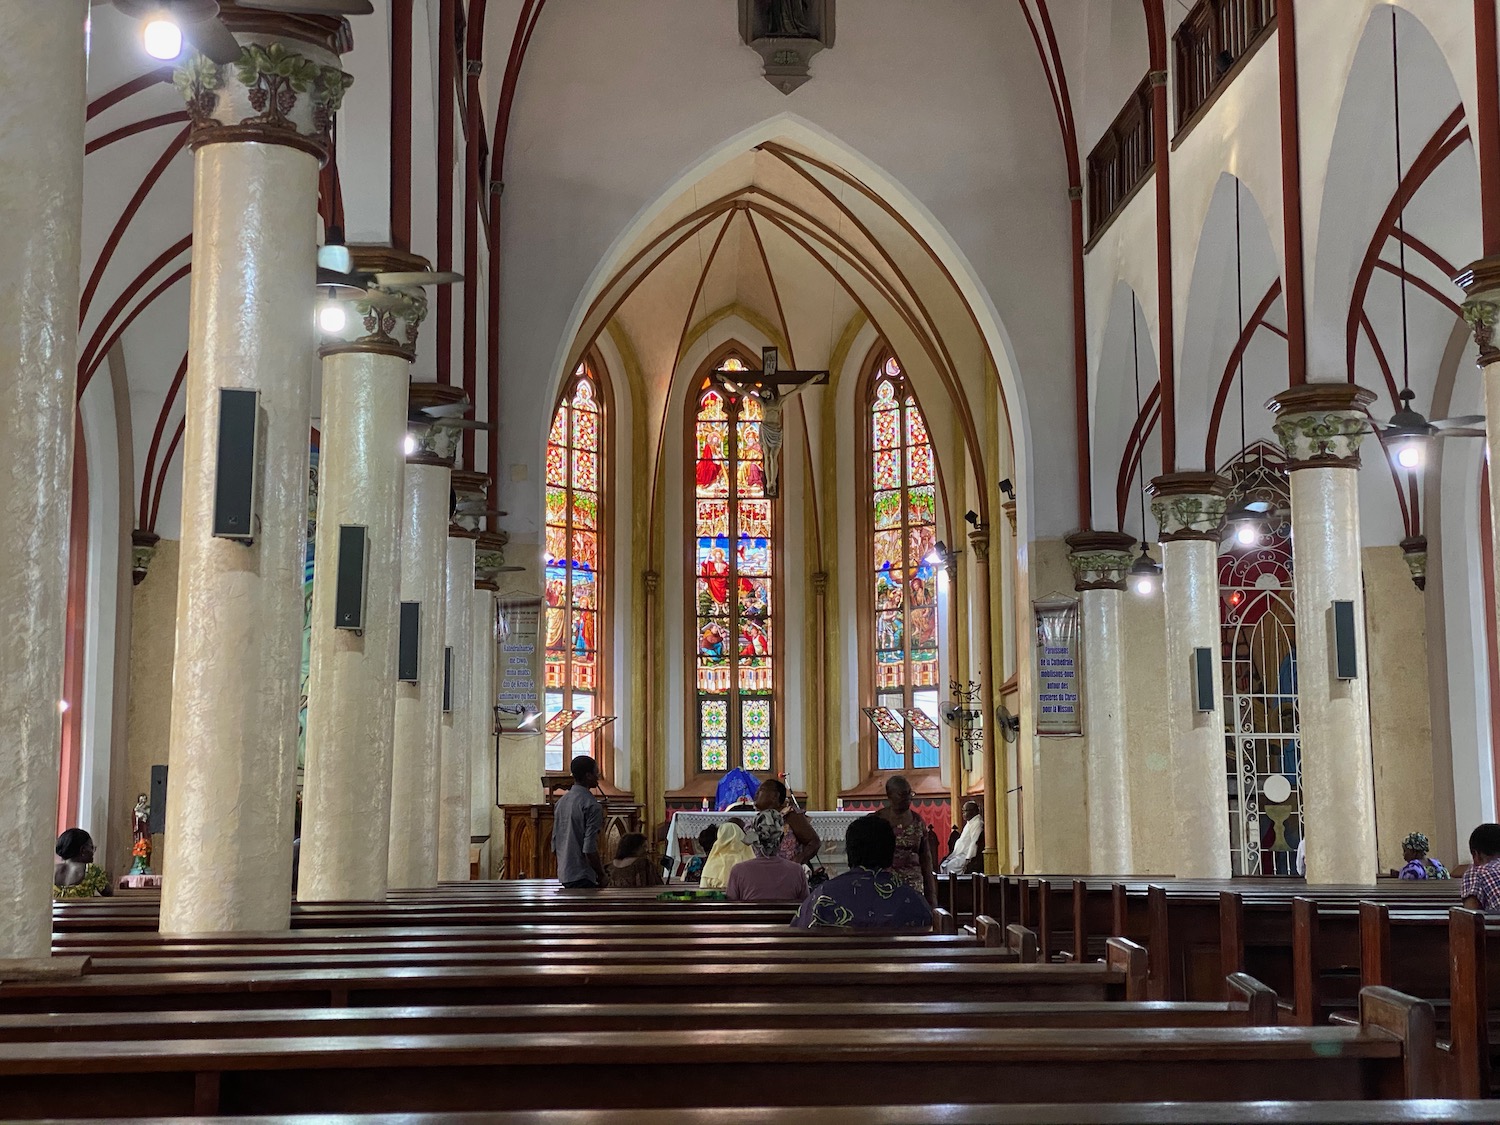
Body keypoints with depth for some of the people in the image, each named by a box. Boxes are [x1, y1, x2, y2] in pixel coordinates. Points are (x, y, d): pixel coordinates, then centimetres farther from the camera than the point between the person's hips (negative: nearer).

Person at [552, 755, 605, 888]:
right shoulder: (591, 805, -14)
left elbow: (555, 842, 16)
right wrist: (601, 875, -9)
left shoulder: (561, 801, 11)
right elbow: (589, 848, -18)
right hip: (583, 877, -9)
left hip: (563, 874, 9)